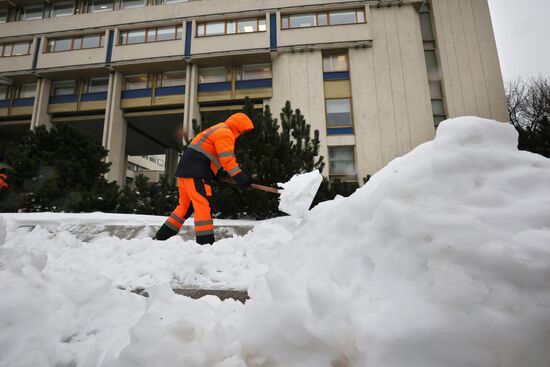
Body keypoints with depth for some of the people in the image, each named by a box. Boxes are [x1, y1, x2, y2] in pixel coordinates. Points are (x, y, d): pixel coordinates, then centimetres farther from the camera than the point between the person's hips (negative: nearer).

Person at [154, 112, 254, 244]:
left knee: (186, 206, 16)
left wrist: (215, 174, 23)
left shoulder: (218, 130, 27)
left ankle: (160, 237, 23)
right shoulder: (225, 132, -7)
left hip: (186, 169, 10)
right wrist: (239, 177, -21)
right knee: (204, 205, -12)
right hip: (196, 172, -10)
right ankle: (206, 242, -14)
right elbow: (227, 159, -18)